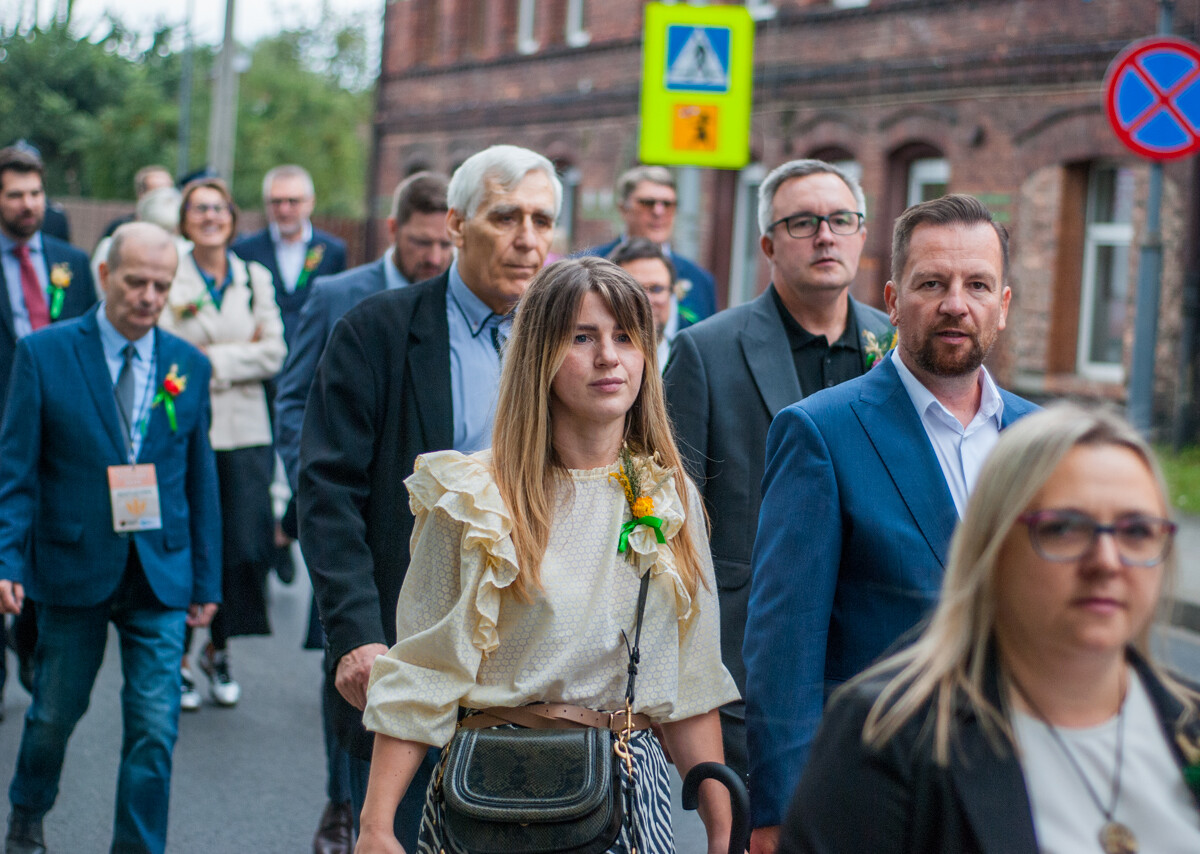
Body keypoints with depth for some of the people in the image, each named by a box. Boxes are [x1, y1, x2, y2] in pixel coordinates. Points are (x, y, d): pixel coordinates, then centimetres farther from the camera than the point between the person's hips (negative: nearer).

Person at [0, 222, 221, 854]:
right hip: (73, 566, -1)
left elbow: (200, 478, 9)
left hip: (160, 575, 2)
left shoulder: (189, 365, 4)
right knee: (55, 712, 14)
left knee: (154, 727, -2)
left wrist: (206, 578, 7)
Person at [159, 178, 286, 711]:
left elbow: (274, 353, 3)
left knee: (246, 547, -5)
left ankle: (219, 649, 17)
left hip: (244, 433, 3)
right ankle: (179, 657, 13)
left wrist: (214, 359, -8)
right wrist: (241, 353, -9)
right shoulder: (167, 280, 1)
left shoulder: (255, 279, 12)